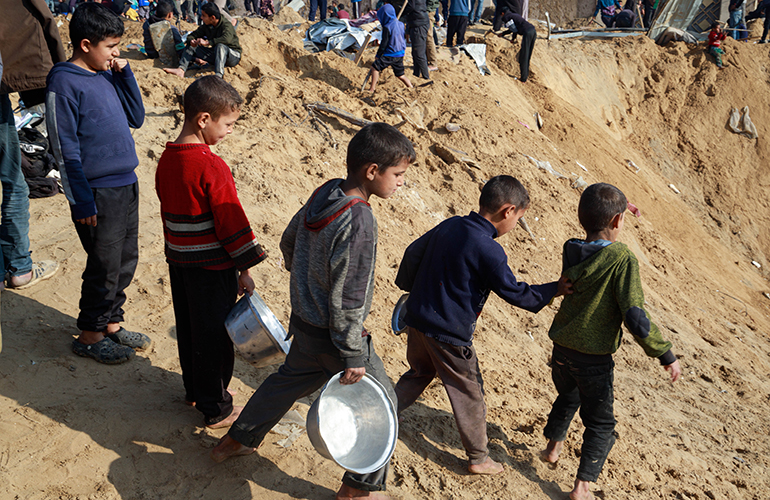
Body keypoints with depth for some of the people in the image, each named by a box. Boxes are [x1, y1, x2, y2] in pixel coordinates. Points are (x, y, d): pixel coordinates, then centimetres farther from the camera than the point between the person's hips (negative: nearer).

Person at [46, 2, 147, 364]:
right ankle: (90, 336, 19)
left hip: (126, 185, 8)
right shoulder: (64, 82, -12)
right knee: (105, 267, 2)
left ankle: (112, 323, 31)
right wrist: (81, 200, -15)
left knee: (126, 261, 15)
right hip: (98, 193, -7)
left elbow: (136, 117, 15)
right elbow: (65, 148, -14)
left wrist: (124, 73, 4)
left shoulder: (108, 76, 9)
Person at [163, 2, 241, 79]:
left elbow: (227, 39, -42)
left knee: (220, 46, -41)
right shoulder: (206, 26, 2)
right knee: (191, 46, 0)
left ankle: (218, 75, -59)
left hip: (234, 55, -7)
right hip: (216, 55, 7)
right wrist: (191, 41, -19)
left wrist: (207, 42, -43)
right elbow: (192, 35, 7)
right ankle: (181, 70, -20)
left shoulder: (227, 26, -20)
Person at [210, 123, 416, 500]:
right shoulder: (358, 222, -29)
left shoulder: (324, 194, -3)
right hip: (333, 336, -8)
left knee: (291, 379, 30)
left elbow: (289, 243, 12)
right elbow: (347, 298, -26)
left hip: (305, 322, 9)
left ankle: (238, 440, 47)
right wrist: (354, 357, -19)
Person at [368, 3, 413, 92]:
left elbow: (384, 43, -14)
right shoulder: (400, 24, 5)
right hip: (400, 54, 8)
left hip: (391, 55, -7)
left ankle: (372, 89, 2)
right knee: (400, 75, 19)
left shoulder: (387, 27, -17)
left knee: (375, 67, 2)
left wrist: (378, 55, -4)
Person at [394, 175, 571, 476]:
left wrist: (410, 287, 28)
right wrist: (553, 290, 0)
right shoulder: (489, 251, -21)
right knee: (469, 392, 10)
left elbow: (413, 252, 12)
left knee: (420, 373, 29)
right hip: (449, 335, -7)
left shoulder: (448, 226, 1)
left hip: (417, 319, 7)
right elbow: (514, 292, -13)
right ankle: (478, 457, 22)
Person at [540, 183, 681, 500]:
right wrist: (665, 355, -15)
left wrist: (614, 208, 15)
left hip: (561, 350, 5)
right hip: (594, 359, -5)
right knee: (600, 424, 16)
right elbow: (635, 318, -26)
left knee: (567, 397, 34)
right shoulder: (622, 260, -23)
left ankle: (552, 447, 50)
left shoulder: (570, 251, -7)